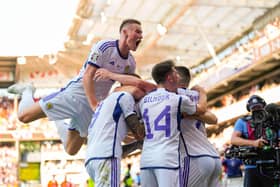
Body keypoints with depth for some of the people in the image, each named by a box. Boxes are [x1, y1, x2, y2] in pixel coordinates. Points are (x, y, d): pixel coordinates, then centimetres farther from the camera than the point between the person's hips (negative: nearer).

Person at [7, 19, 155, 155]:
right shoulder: (104, 47, -17)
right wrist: (94, 105, -29)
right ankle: (28, 91, 24)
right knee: (24, 116, -8)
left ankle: (59, 122, 33)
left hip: (97, 102, 6)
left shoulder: (131, 63, 4)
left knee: (71, 150, 7)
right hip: (76, 92, -6)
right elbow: (87, 77, -22)